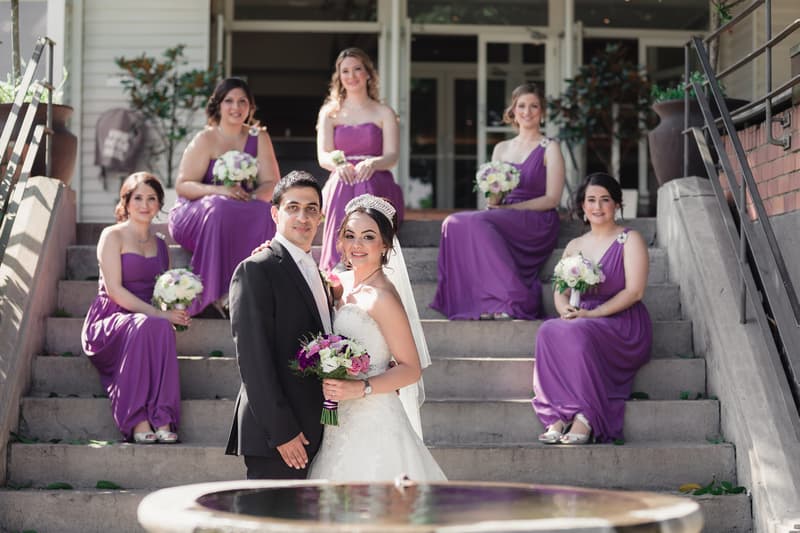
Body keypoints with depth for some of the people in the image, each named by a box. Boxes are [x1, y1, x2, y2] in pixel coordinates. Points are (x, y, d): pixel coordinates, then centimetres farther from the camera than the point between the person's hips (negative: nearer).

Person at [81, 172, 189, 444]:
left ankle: (162, 420, -41)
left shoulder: (160, 244, 20)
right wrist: (158, 314, -18)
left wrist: (177, 313, 0)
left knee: (163, 329, -34)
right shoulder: (113, 236, 3)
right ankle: (139, 422, -41)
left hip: (148, 324, 4)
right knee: (147, 325, -38)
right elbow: (114, 290, -9)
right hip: (108, 324, -4)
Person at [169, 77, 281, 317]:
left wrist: (254, 196, -22)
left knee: (267, 213, -30)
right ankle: (218, 294, -36)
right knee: (221, 209, -37)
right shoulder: (205, 140, -2)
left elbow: (272, 183, 2)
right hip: (194, 216, -3)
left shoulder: (259, 138, 9)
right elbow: (182, 185, -9)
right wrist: (219, 190, -27)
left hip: (243, 210, 3)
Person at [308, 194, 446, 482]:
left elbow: (411, 369, -13)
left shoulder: (382, 297, -14)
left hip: (371, 423, -7)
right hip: (341, 422, 7)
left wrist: (360, 389, -24)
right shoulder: (341, 283, 8)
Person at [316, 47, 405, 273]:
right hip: (340, 192, 1)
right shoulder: (330, 113, 16)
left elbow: (392, 156, 0)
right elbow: (322, 156, 2)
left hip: (375, 190, 0)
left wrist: (372, 164, -29)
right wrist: (337, 164, -28)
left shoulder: (384, 113, 13)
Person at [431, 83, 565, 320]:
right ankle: (473, 302, -31)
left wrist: (508, 207, -12)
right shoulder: (501, 149, 21)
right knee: (454, 223, -26)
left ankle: (512, 300, -32)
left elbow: (552, 199, -3)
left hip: (538, 222, -5)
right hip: (503, 220, 5)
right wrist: (492, 200, -5)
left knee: (478, 222, -33)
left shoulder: (549, 148, 6)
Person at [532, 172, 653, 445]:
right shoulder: (574, 246, 20)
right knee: (548, 331, -29)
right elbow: (560, 292, 14)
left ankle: (584, 419, -37)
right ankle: (558, 418, -36)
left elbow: (634, 291, -7)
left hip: (623, 323, -4)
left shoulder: (630, 240, 4)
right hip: (583, 322, 4)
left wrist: (591, 314, -16)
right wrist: (566, 309, -12)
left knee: (578, 333, -36)